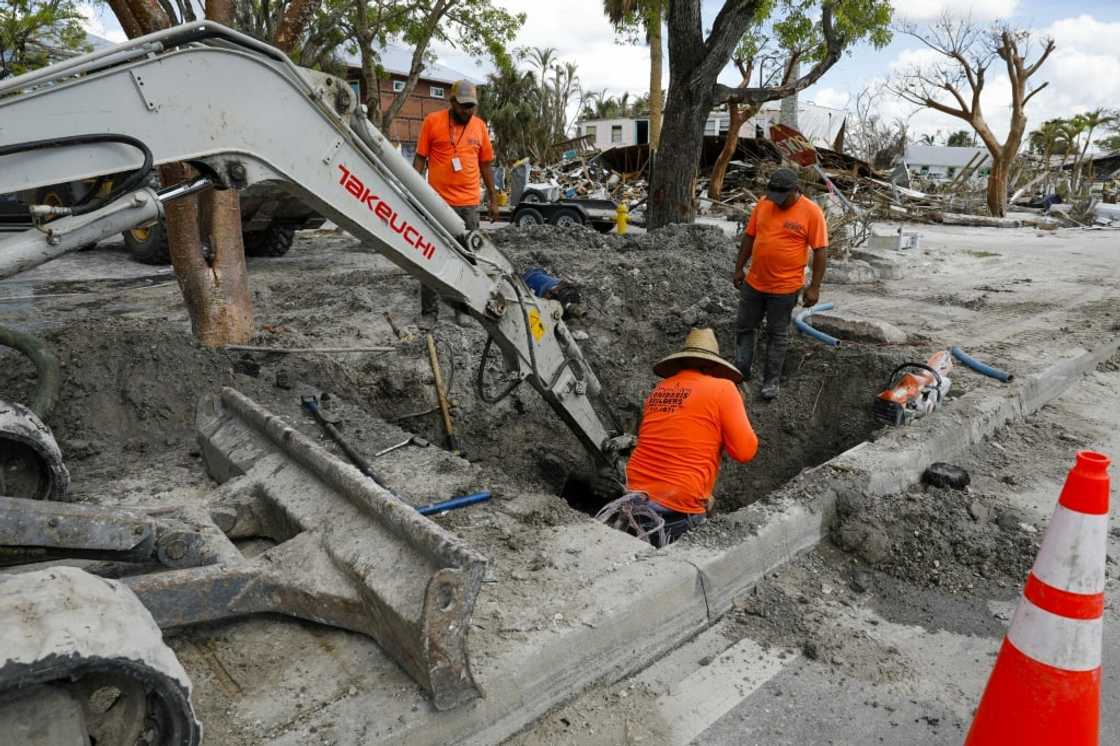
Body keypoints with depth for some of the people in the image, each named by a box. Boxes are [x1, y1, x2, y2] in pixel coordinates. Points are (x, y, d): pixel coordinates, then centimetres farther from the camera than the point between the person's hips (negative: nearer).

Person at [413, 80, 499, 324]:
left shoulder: (480, 126, 10)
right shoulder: (432, 121, 0)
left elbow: (486, 164, 16)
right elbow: (420, 159, 2)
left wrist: (493, 199, 14)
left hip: (469, 204, 3)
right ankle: (429, 311, 5)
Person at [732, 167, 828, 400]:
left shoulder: (811, 212, -12)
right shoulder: (763, 204, 1)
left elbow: (820, 251, -11)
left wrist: (814, 287, -13)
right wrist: (739, 268, 9)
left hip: (785, 287, -5)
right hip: (754, 282, 5)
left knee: (778, 335, 8)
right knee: (744, 327, 14)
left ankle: (772, 380, 21)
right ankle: (741, 370, 31)